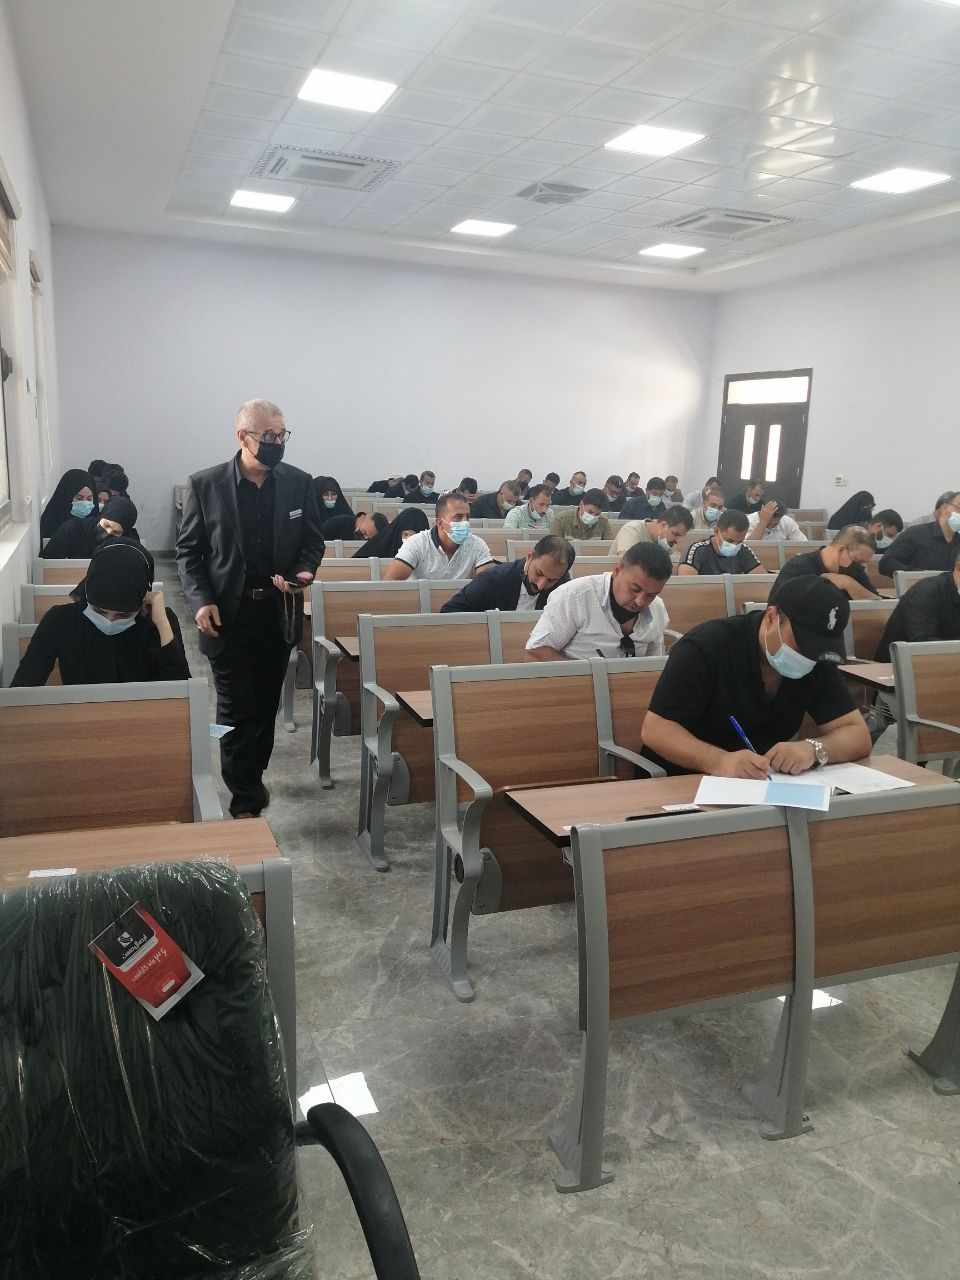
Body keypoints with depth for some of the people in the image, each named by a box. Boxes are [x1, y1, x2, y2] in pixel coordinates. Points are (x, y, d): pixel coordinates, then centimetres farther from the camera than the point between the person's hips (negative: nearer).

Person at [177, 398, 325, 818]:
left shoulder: (299, 482, 0)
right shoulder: (205, 485, -6)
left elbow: (313, 540, 7)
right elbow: (188, 550, -1)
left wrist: (304, 571, -13)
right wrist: (200, 600, -12)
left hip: (279, 610, 3)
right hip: (228, 613, -3)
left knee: (267, 702, 15)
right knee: (236, 709, 1)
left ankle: (253, 774, 35)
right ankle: (245, 799, 12)